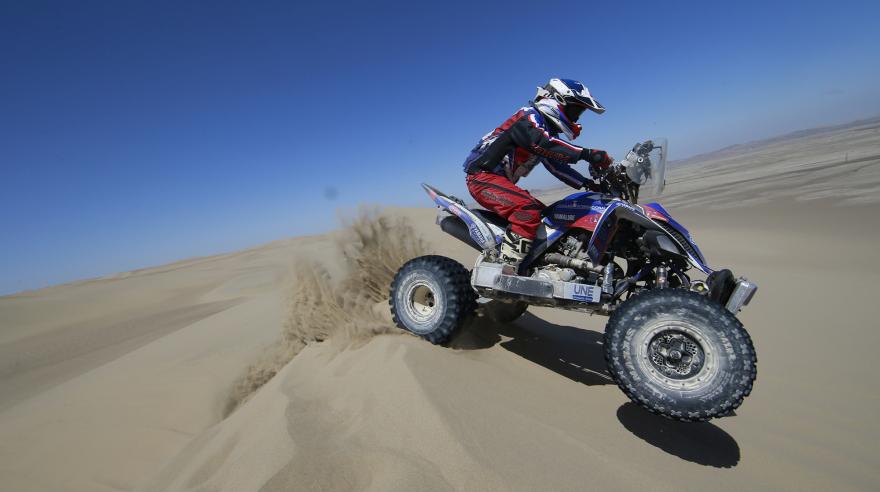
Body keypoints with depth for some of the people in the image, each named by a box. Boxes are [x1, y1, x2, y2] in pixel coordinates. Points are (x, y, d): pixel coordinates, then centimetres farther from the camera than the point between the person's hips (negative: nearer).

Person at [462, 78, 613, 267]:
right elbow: (541, 142, -30)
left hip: (502, 181, 10)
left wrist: (588, 183, 8)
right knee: (529, 209, -31)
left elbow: (558, 165, 19)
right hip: (483, 175, -10)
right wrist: (586, 154, -32)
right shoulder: (530, 115, -9)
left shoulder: (548, 131, 20)